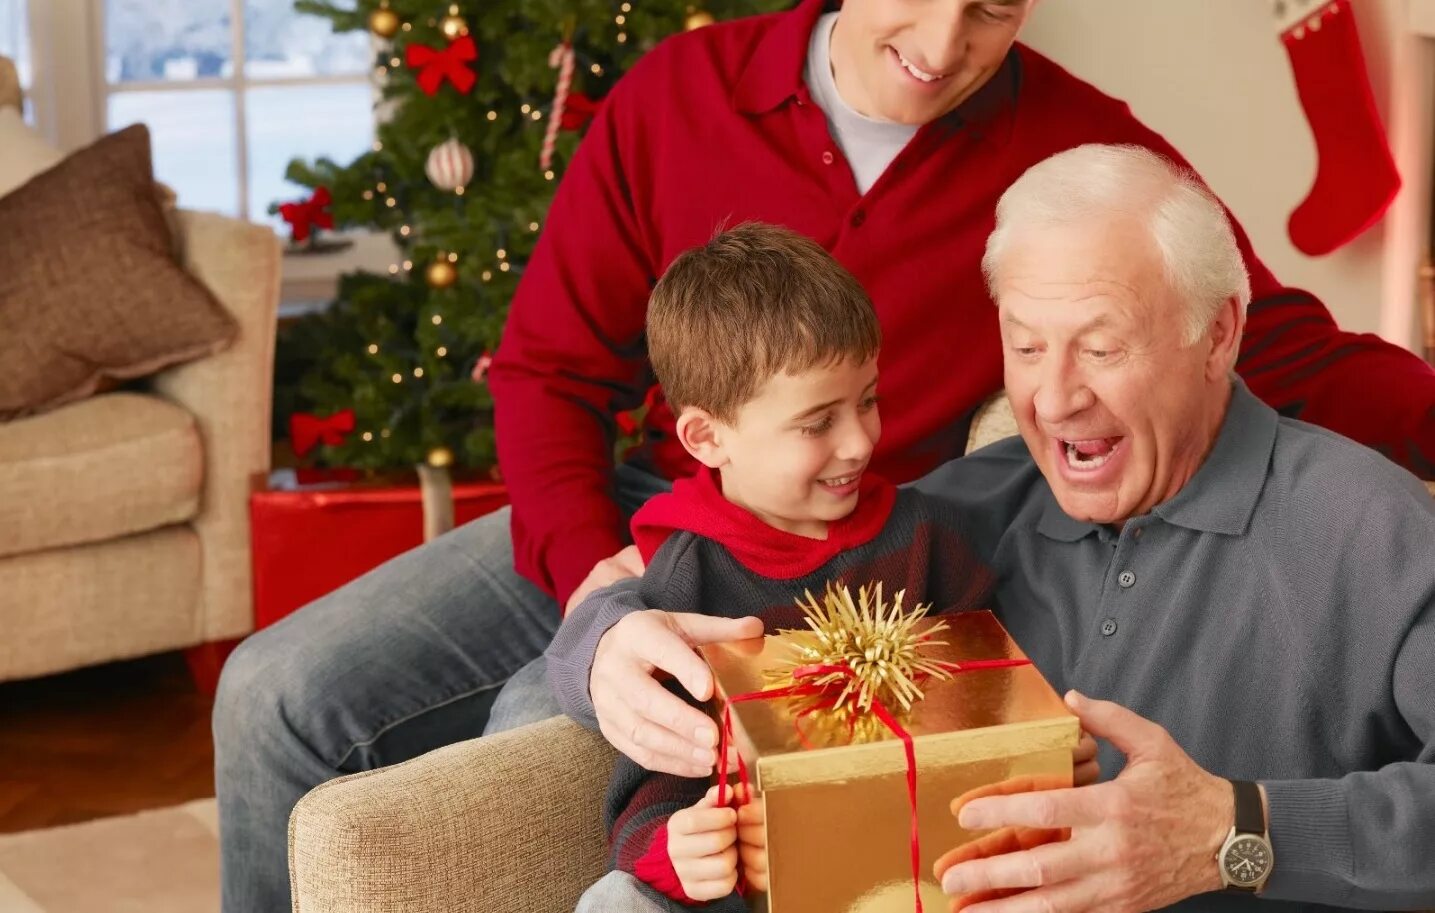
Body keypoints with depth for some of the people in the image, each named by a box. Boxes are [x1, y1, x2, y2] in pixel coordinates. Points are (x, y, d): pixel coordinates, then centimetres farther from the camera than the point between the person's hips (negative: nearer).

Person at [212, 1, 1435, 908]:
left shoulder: (1081, 153, -10)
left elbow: (1294, 354, -8)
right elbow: (546, 368, -2)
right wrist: (590, 573, -19)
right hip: (631, 511, 4)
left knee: (539, 728, -30)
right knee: (280, 694, -8)